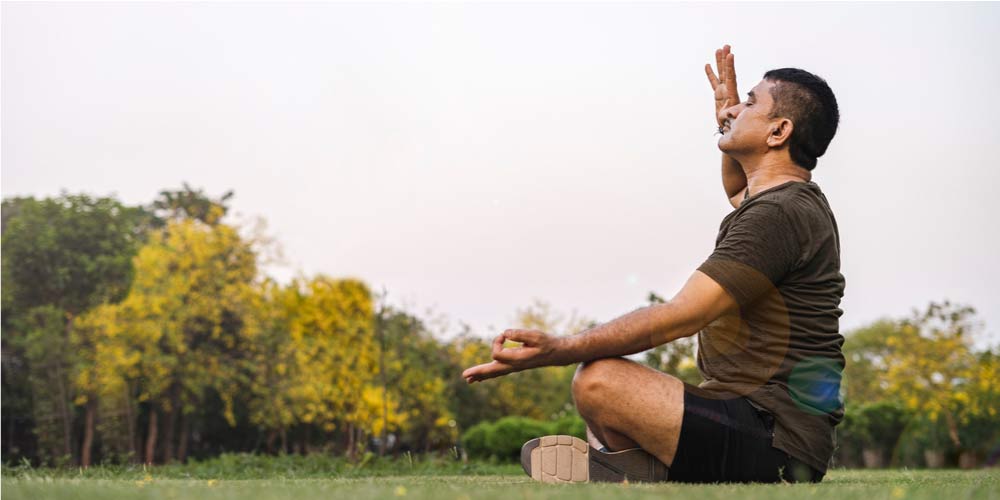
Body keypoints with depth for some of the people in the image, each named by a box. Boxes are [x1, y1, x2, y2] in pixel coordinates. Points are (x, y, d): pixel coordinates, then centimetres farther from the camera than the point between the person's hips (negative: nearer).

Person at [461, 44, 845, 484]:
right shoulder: (797, 201, 16)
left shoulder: (776, 215, -17)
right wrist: (727, 127, 27)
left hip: (772, 443, -11)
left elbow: (680, 317, -24)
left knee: (599, 382, -27)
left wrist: (557, 350, -27)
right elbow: (738, 193, 44)